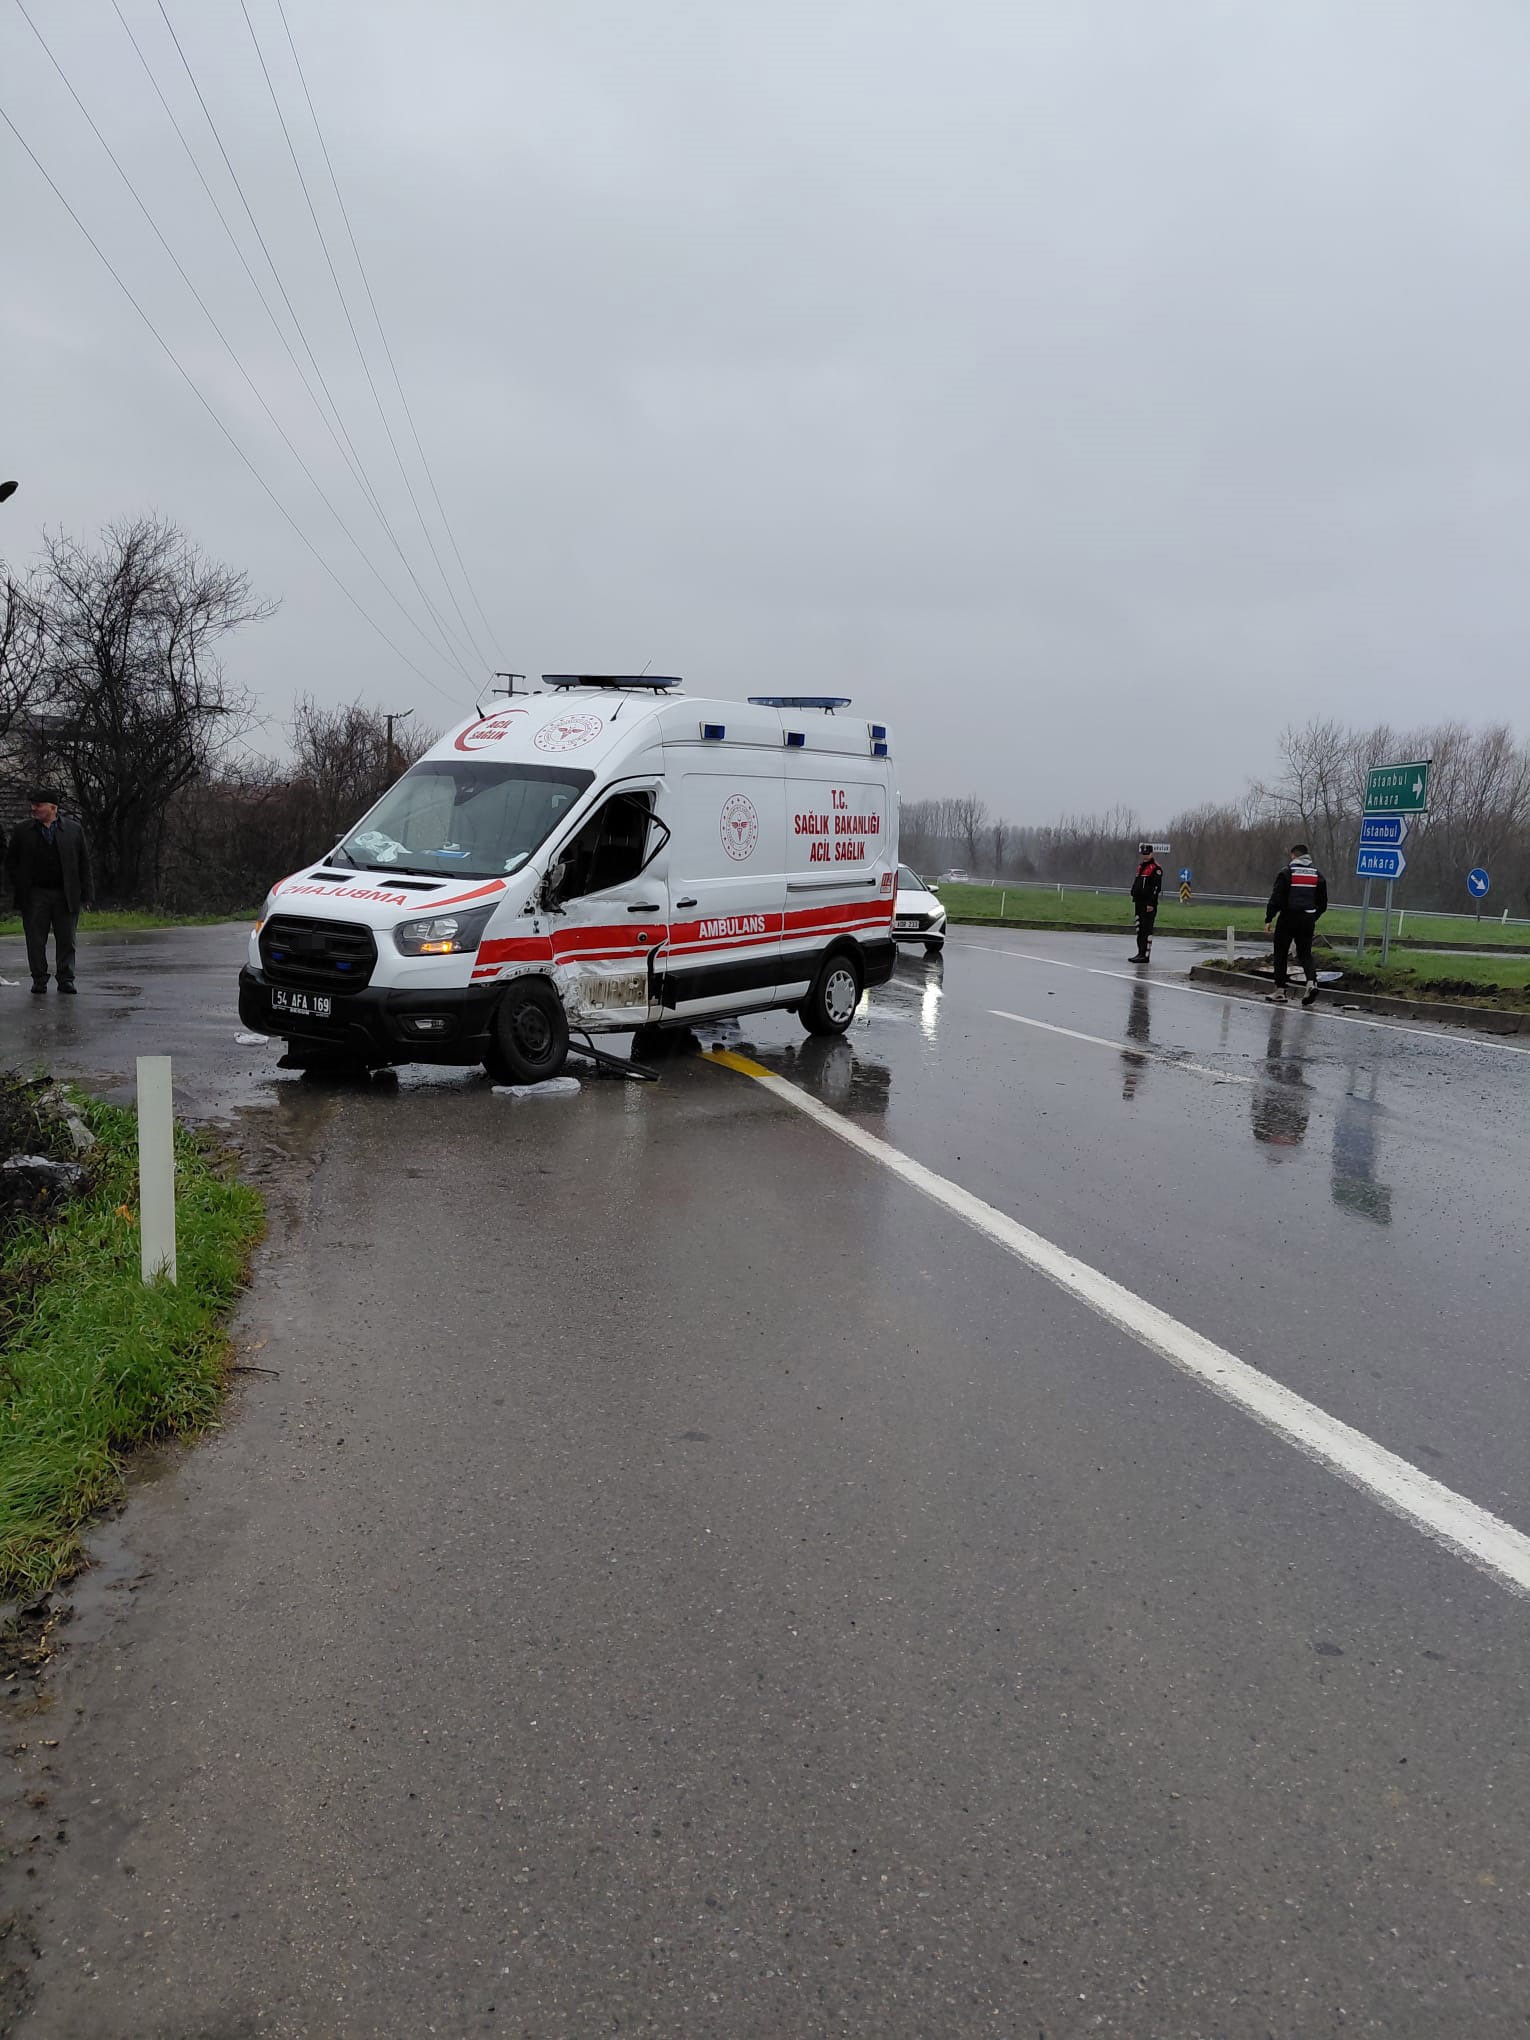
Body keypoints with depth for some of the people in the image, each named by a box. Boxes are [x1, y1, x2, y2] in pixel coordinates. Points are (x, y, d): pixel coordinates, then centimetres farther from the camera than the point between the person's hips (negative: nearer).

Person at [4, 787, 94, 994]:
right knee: (36, 940, 2)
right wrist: (19, 888, 3)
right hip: (34, 895, 1)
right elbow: (10, 861, 12)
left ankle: (66, 979, 10)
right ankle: (39, 979, 11)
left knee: (66, 940, 3)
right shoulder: (24, 831, 7)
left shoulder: (73, 830, 5)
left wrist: (85, 894, 0)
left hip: (66, 896, -1)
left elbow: (84, 863, 6)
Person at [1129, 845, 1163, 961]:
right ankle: (1140, 953, 19)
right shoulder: (1140, 867, 18)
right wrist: (1134, 898, 19)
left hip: (1149, 904, -9)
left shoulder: (1156, 868, -10)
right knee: (1139, 929, 12)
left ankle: (1145, 955, -8)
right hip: (1139, 903, 9)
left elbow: (1156, 887, -16)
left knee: (1147, 929, -9)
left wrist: (1151, 903, -19)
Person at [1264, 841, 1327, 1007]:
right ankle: (1311, 982, -14)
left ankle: (1280, 991, 8)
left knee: (1281, 954, 7)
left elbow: (1276, 898, -12)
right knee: (1305, 953, 11)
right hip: (1308, 920, 4)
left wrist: (1269, 919, -7)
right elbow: (1323, 903, 12)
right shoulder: (1317, 874, 9)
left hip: (1288, 918, -4)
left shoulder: (1287, 873, -6)